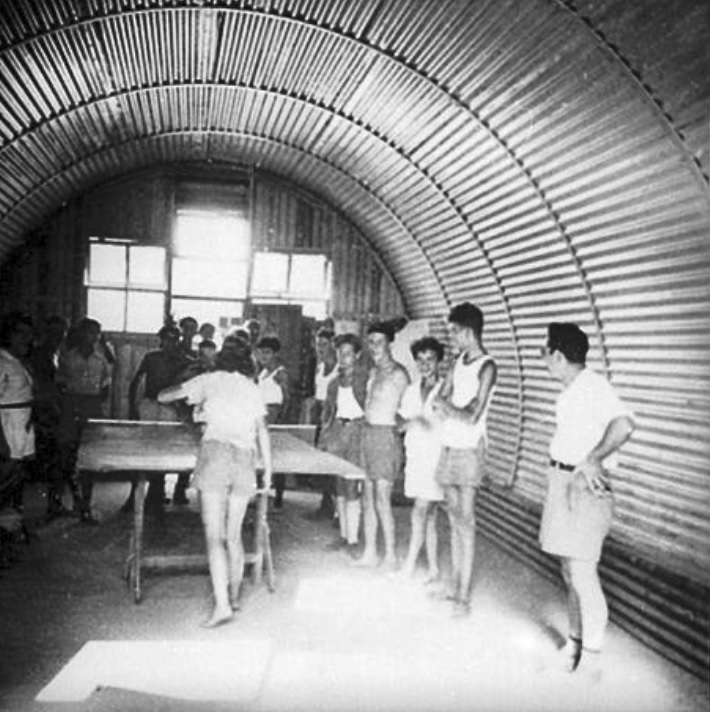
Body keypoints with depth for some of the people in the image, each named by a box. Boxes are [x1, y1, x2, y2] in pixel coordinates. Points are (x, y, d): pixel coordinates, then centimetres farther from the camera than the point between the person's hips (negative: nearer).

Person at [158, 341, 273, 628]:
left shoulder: (210, 380, 12)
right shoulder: (253, 390, 20)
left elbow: (163, 396, 17)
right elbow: (262, 431, 11)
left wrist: (189, 397, 37)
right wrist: (268, 469, 13)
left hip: (216, 451, -4)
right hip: (245, 459, 4)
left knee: (214, 536, -6)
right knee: (234, 535, 16)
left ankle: (222, 605, -15)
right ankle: (234, 596, 28)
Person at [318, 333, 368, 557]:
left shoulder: (365, 377, -2)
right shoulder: (334, 383, 16)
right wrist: (322, 440, 14)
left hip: (358, 431, -6)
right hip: (337, 431, 6)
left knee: (351, 488, -9)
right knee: (339, 487, 9)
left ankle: (353, 540, -3)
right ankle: (344, 535, 18)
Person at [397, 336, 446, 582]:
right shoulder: (411, 391, 11)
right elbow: (401, 423, 13)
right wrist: (413, 421, -9)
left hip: (436, 458, -6)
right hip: (415, 457, 6)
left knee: (420, 512, -8)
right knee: (428, 516, 10)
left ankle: (409, 567, 0)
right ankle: (433, 569, 18)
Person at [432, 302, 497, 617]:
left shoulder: (487, 367, -12)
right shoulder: (458, 362, 11)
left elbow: (472, 417, -17)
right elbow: (438, 403, 11)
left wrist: (446, 406, -4)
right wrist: (447, 409, -9)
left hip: (468, 450, -7)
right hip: (449, 447, 7)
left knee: (465, 523, -5)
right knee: (455, 520, 12)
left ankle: (464, 597, 1)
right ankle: (454, 587, 21)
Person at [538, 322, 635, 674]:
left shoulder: (594, 385, -16)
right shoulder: (569, 391, 13)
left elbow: (623, 423, -32)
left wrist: (592, 460, -26)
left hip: (585, 487, -9)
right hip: (561, 482, 9)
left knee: (582, 572, -6)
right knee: (568, 570, 15)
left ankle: (592, 654, 7)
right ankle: (575, 639, 28)